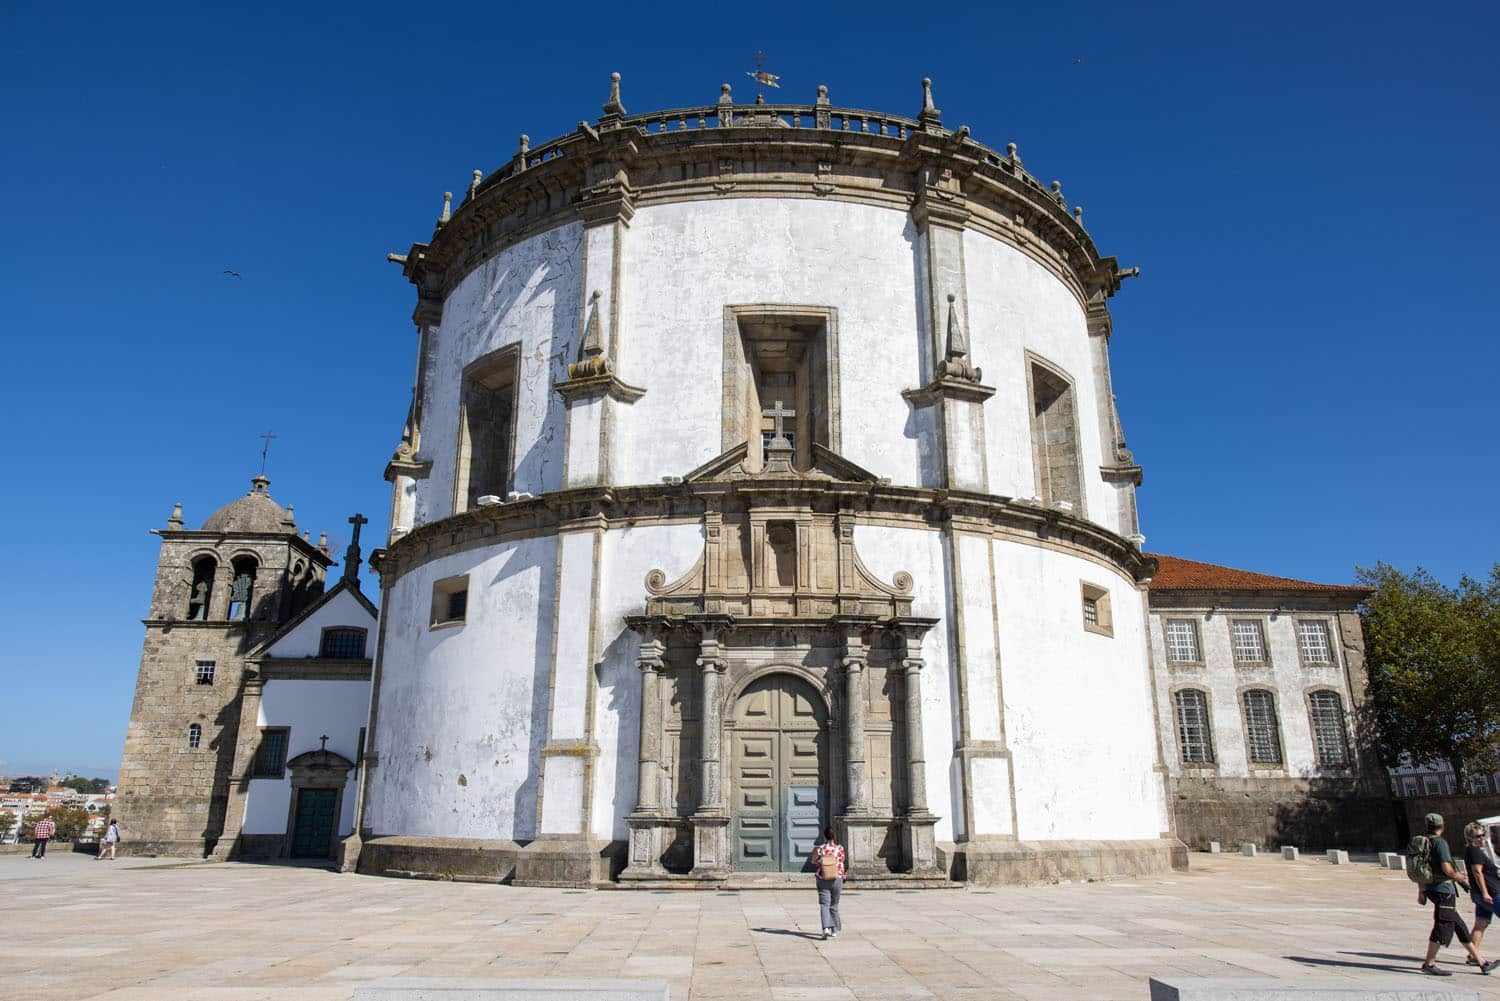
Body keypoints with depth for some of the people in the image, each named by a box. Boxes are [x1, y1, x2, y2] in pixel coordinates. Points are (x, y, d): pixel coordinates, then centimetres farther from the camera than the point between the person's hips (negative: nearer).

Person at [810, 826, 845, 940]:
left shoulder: (819, 849, -6)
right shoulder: (840, 848, -4)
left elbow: (815, 865, -1)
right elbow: (841, 865, 1)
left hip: (823, 880, -1)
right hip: (837, 879, 1)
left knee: (824, 905, -2)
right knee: (834, 905, 15)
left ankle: (826, 928, -22)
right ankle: (834, 930, 23)